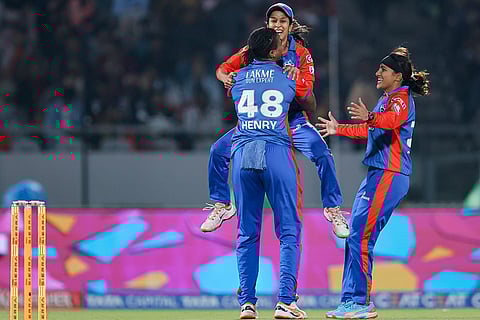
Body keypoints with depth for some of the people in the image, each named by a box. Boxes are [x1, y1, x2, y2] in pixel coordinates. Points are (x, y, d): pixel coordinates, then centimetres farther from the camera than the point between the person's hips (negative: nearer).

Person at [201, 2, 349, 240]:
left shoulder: (300, 53, -6)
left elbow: (307, 89, -16)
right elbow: (224, 68, -2)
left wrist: (296, 75, -37)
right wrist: (227, 77, -25)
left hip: (293, 119, -2)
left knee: (323, 155, -23)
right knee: (219, 151, -11)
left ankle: (333, 209, -4)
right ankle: (222, 205, 10)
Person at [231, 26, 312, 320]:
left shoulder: (238, 79, 13)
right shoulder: (290, 79, 8)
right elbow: (310, 105, 26)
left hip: (243, 154, 3)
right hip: (276, 152, -3)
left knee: (247, 233, 8)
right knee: (289, 230, 0)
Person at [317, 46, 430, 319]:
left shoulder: (401, 98, -9)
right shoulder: (387, 99, 22)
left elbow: (391, 120, -32)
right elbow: (370, 131, 38)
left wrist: (370, 117, -51)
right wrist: (339, 129, 47)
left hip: (389, 176, -10)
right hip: (377, 175, 11)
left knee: (361, 238, -14)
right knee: (355, 238, 11)